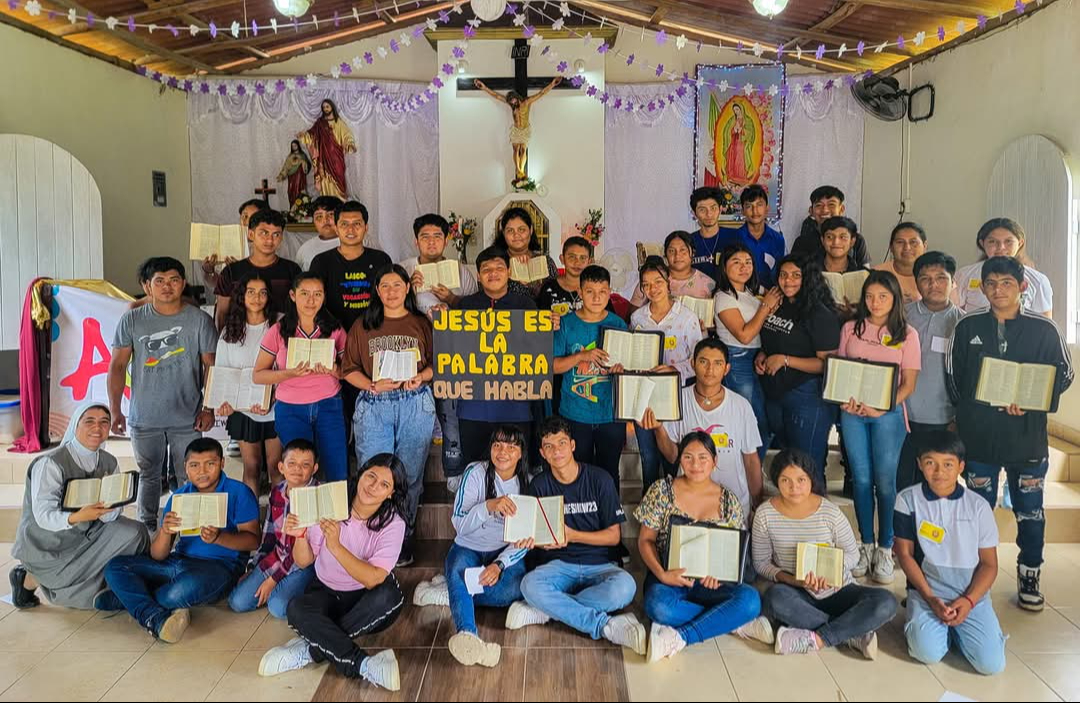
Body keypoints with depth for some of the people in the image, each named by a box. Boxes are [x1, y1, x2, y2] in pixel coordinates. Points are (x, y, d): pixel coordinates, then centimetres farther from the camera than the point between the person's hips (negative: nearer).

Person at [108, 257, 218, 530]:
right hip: (144, 418, 2)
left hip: (187, 418, -1)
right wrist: (115, 410, -3)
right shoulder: (131, 320, 0)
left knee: (189, 478, 5)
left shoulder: (200, 320, -3)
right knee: (148, 475, 16)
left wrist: (208, 408, -6)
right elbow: (117, 366, 2)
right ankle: (147, 527, 32)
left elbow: (211, 366, -1)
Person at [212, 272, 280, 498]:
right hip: (242, 409, 3)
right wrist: (222, 401, -9)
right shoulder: (230, 330, 6)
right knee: (251, 466, 10)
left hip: (274, 408, -2)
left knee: (275, 466, 4)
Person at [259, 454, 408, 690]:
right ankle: (364, 666, -30)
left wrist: (335, 546, -36)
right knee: (297, 609, -30)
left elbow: (373, 579, -25)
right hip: (326, 592, 1)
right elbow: (304, 562, -3)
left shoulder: (393, 524, -15)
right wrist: (300, 536, -25)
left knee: (390, 597, -34)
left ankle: (311, 649, -24)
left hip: (365, 599, -1)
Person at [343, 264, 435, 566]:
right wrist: (373, 385, -11)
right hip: (373, 407, 0)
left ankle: (404, 541, 18)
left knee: (410, 476, 5)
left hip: (415, 405, 0)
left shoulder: (422, 324, 9)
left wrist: (420, 378, -12)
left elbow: (436, 363, 8)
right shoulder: (363, 326, 9)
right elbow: (349, 369, 5)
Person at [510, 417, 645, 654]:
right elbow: (534, 534, 4)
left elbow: (614, 536, -2)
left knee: (625, 586, -34)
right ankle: (607, 626, -25)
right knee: (530, 584, -33)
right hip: (559, 564, 1)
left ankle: (544, 610, -22)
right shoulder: (540, 485, 4)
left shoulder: (599, 479, -2)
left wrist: (572, 535, -16)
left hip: (599, 565, -1)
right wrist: (530, 539, -21)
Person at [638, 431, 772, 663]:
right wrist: (662, 574, -19)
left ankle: (679, 637, -24)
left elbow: (736, 548, 7)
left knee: (750, 598, -29)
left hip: (710, 582, 2)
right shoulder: (661, 490, -1)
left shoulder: (729, 501, 4)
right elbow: (645, 541, 0)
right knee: (658, 607, -37)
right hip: (668, 578, -1)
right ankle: (734, 622, -18)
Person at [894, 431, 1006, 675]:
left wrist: (968, 600, -15)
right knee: (928, 653, -24)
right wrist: (931, 598, -12)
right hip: (927, 590, -1)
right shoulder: (908, 500, -6)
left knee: (992, 663, -15)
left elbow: (989, 564, 0)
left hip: (972, 595, 1)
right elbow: (905, 554, -3)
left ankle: (956, 627, 14)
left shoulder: (978, 506, -4)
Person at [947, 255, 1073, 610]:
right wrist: (970, 410, -4)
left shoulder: (1044, 329, -1)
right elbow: (954, 375, 6)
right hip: (978, 434, 1)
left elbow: (1064, 375, 2)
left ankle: (1029, 577, 26)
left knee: (1030, 511, 9)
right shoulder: (968, 326, 2)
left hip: (1027, 436, 0)